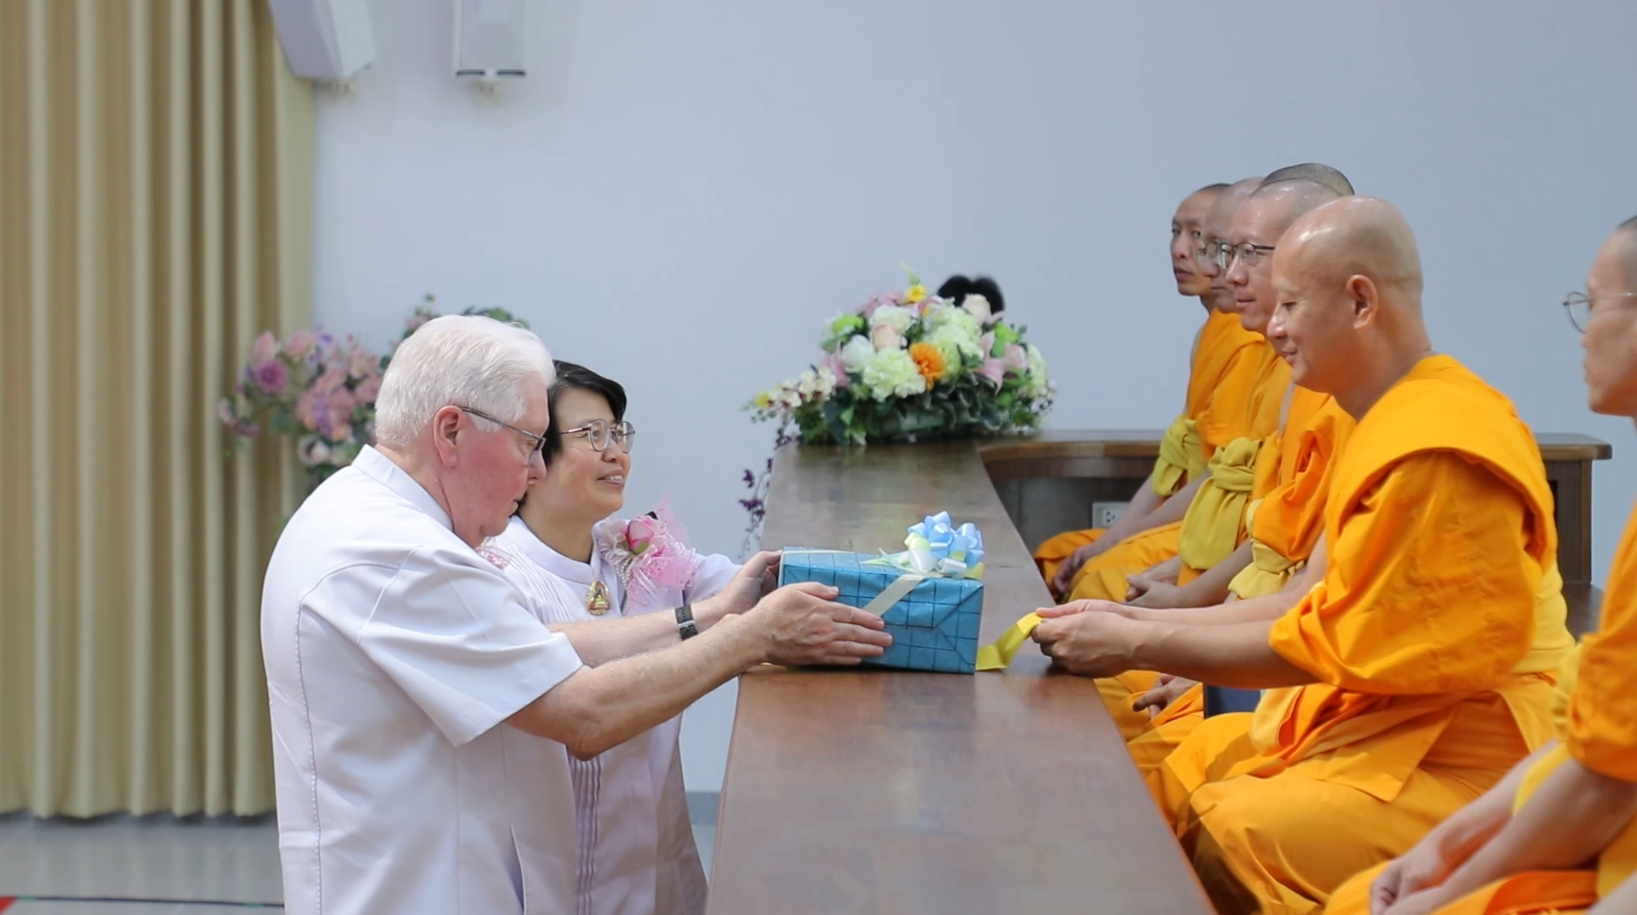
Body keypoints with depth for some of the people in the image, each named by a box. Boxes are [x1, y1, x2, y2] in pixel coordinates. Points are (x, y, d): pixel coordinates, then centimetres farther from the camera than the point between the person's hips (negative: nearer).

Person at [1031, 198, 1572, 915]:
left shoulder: (1434, 448, -21)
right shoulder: (1400, 420, 12)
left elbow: (1331, 644, -18)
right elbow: (1323, 607, 12)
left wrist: (1138, 647, -12)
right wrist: (1142, 622, 5)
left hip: (1459, 763, -10)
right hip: (1390, 724, 11)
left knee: (1211, 840, -24)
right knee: (1172, 776, 9)